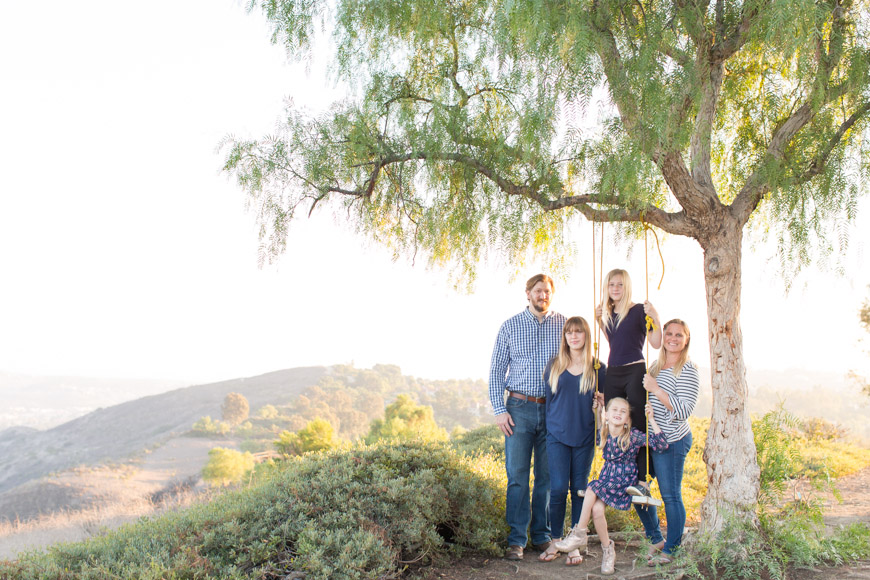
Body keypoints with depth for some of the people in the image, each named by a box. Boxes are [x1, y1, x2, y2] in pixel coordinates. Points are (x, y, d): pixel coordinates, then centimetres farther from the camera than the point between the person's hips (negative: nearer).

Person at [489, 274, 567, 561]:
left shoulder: (564, 325, 6)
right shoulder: (510, 327, 5)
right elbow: (496, 370, 6)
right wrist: (499, 410, -3)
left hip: (553, 409, 1)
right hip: (520, 408, -1)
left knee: (548, 476, 6)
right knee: (517, 475, -2)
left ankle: (542, 536, 17)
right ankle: (516, 540, 5)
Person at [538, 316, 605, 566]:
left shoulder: (598, 368, 3)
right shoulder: (554, 366, 5)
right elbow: (549, 399, 12)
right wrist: (551, 425, 10)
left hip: (584, 437, 0)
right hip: (557, 435, 0)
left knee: (579, 489, 5)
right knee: (558, 488, -4)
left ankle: (575, 545, 15)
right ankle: (555, 541, 11)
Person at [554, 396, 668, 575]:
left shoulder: (634, 436, -10)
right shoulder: (604, 435, 3)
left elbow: (662, 445, -16)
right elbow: (598, 438, 29)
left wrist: (651, 419, -22)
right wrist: (598, 410, 18)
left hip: (624, 481, -4)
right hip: (606, 478, 5)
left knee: (591, 489, -28)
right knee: (596, 510, -22)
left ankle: (579, 535, -13)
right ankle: (608, 551, -4)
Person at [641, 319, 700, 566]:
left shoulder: (688, 371, -11)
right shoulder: (656, 366, 13)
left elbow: (684, 411, -21)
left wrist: (655, 389, -23)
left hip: (672, 441, -8)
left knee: (671, 495, -1)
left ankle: (672, 549, 13)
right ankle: (657, 539, 28)